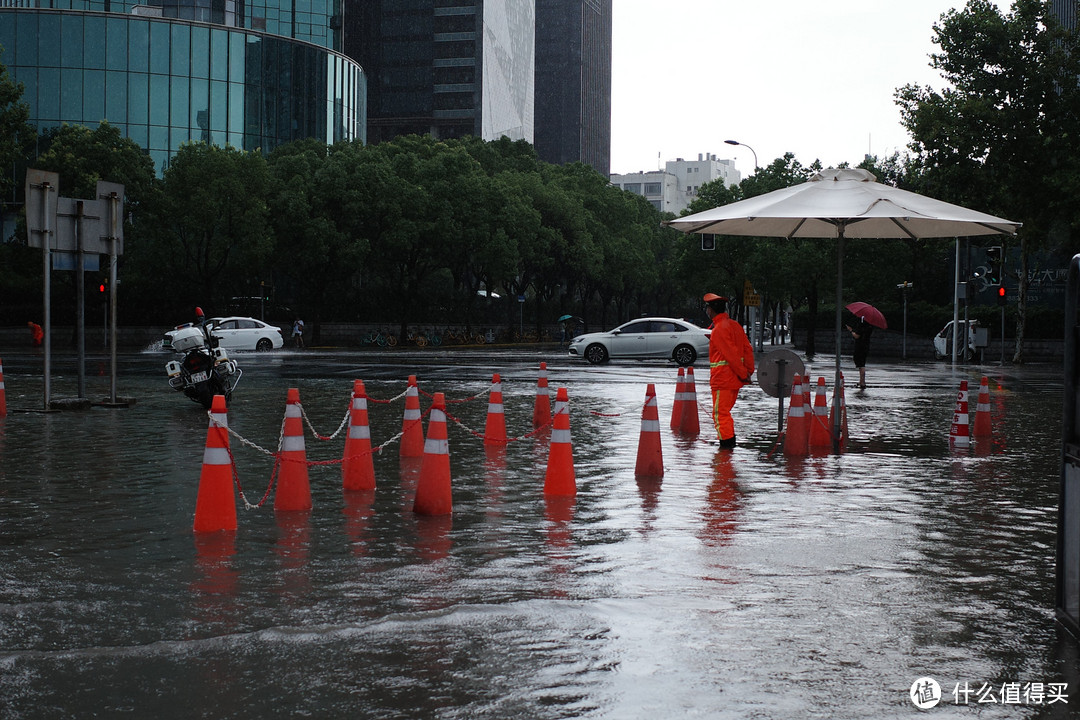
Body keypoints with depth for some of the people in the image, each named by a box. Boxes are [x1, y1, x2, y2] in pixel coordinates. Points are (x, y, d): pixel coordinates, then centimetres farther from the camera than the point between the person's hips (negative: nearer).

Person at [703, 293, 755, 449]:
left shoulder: (719, 329, -15)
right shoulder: (734, 325, 12)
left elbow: (731, 354, -20)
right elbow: (747, 349, 11)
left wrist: (743, 373, -14)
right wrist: (748, 370, 9)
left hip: (722, 378, -9)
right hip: (735, 378, 9)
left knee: (720, 413, -4)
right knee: (725, 411, 19)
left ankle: (726, 441, -5)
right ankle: (730, 441, 21)